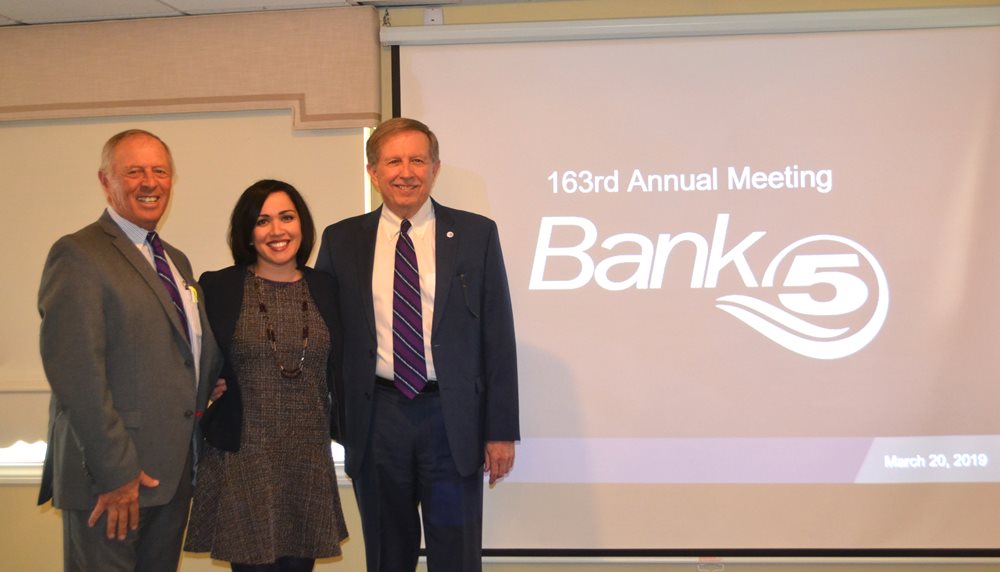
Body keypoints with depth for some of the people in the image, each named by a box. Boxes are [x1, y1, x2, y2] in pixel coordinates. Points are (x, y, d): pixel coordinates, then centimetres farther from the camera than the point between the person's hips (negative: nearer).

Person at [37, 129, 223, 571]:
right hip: (110, 477, -8)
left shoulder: (176, 261, 17)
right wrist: (116, 472, -20)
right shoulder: (78, 256, -11)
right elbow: (76, 374, -19)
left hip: (172, 472, 8)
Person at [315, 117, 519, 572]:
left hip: (453, 418, -1)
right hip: (376, 418, 2)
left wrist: (502, 431, -3)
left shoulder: (475, 234, 1)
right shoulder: (341, 241, 5)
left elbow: (498, 336, 0)